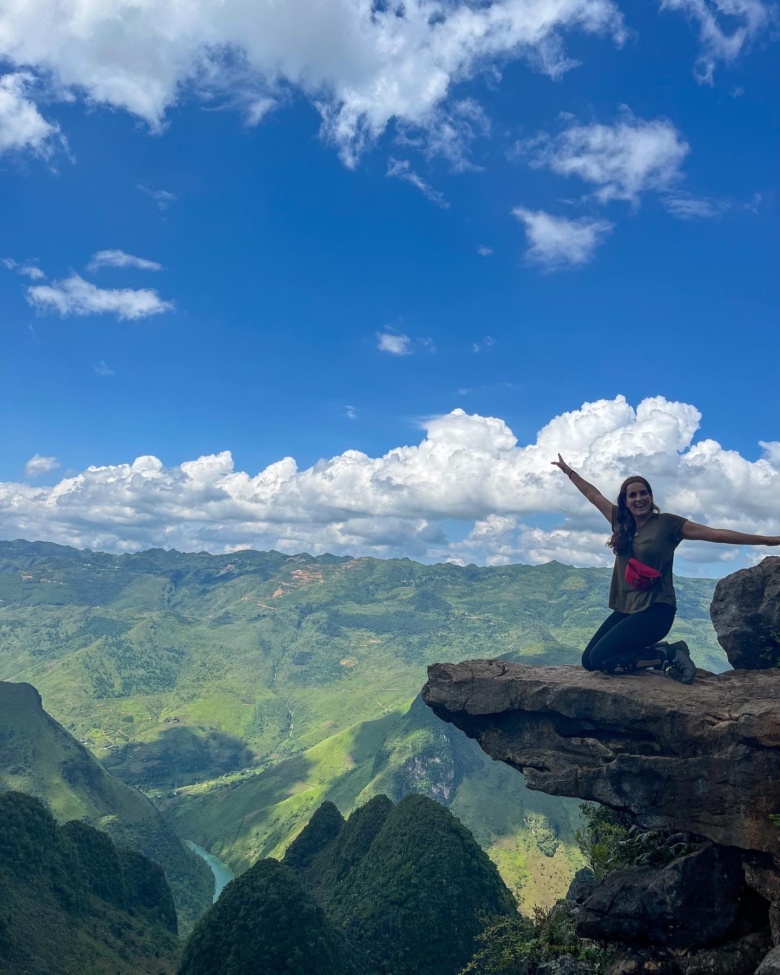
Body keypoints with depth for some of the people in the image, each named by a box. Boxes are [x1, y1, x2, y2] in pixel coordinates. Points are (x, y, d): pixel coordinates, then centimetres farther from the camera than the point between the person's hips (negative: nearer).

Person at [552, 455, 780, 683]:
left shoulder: (667, 523, -5)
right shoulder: (620, 521, 9)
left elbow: (715, 534, -6)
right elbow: (593, 495, 21)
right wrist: (568, 471, 28)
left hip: (655, 610, -7)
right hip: (625, 609, 7)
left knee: (600, 659, -20)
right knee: (588, 661, 0)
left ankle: (669, 655, -3)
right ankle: (657, 652, 11)